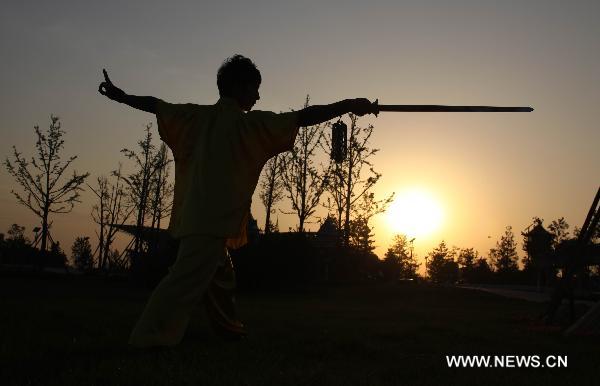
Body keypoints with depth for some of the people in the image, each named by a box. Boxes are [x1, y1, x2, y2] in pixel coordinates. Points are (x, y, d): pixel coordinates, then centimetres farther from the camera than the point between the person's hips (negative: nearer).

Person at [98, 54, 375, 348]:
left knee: (220, 279, 20)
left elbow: (154, 105, 15)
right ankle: (149, 339, -14)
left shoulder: (198, 116, 9)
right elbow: (301, 117, -11)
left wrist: (119, 95, 28)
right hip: (214, 220, -9)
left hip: (193, 218, 9)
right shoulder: (247, 123, -8)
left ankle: (230, 331, 34)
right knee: (188, 278, -11)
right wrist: (348, 105, -8)